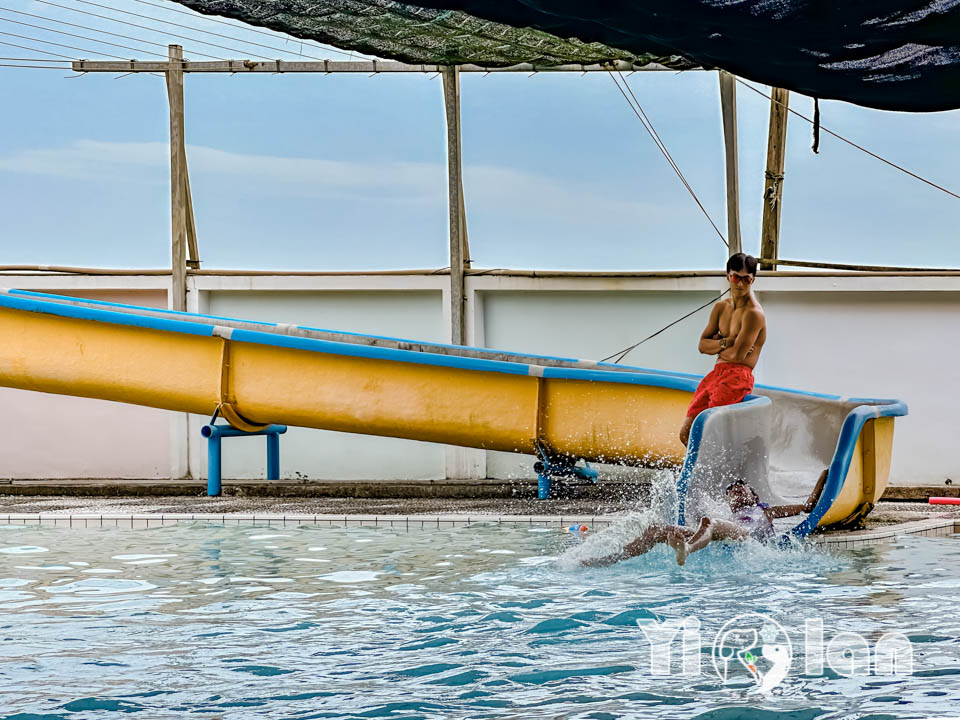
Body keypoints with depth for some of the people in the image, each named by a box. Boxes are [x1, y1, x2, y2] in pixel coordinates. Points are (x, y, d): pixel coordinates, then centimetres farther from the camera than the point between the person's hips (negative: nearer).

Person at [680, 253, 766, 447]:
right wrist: (725, 343, -7)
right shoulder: (721, 308, 16)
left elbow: (738, 354, -16)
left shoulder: (753, 313, -10)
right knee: (686, 433, 5)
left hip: (737, 376, -8)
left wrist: (716, 346, 4)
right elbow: (702, 345, 13)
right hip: (716, 373, 8)